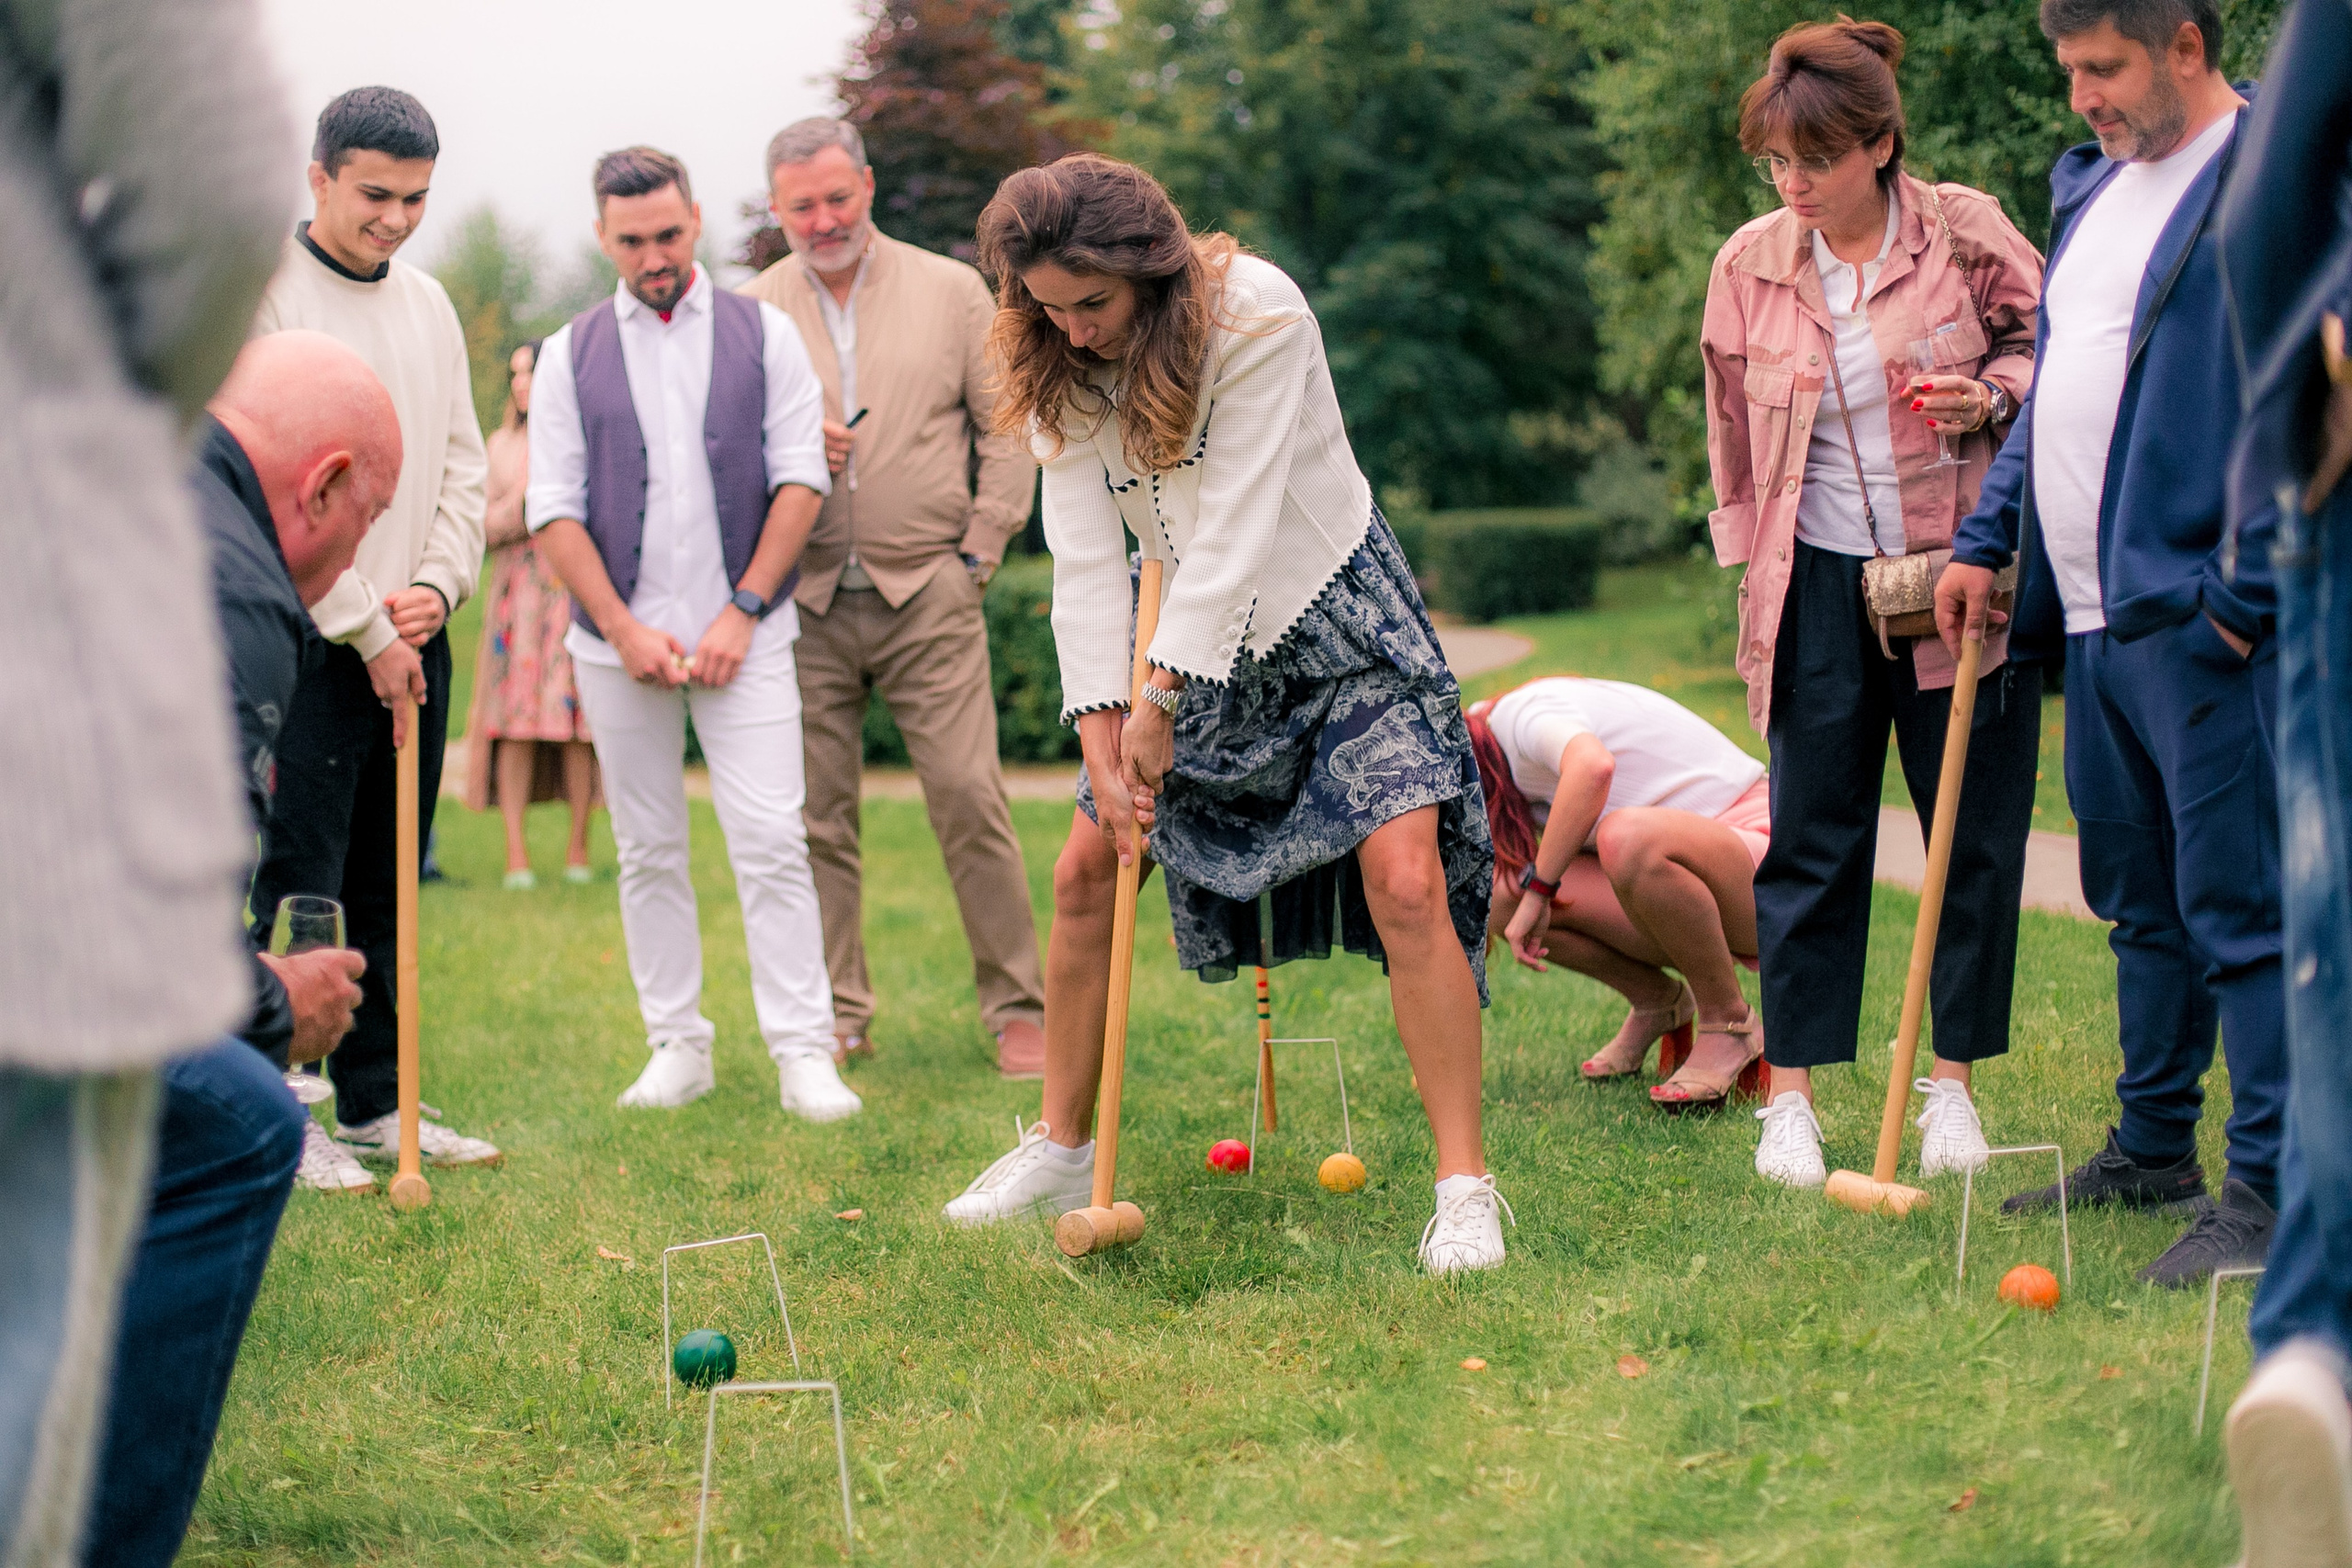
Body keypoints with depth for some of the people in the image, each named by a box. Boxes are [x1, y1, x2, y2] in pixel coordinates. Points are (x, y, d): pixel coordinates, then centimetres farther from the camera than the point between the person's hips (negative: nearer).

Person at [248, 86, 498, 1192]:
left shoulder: (428, 304, 14)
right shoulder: (265, 293, -8)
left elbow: (460, 466, 16)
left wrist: (436, 586, -2)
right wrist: (367, 629, -12)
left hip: (414, 643, 7)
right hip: (309, 643, -7)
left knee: (387, 887, 10)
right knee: (301, 887, -7)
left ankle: (374, 1105, 16)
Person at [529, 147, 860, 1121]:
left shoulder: (764, 335, 6)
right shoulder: (571, 354, 7)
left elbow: (801, 481, 1)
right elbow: (552, 509, 3)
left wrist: (741, 612, -7)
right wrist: (624, 629, -7)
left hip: (743, 635, -2)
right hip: (619, 639, 2)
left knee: (772, 841, -10)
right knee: (648, 854, 6)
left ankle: (803, 1052, -9)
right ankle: (677, 1047, 13)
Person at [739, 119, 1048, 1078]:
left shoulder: (951, 291, 5)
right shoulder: (752, 312, 8)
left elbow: (1007, 427, 7)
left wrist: (981, 549, 0)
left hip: (926, 593, -2)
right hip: (806, 602, 2)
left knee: (970, 799, -7)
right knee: (816, 817, 3)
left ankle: (1018, 1010, 2)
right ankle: (837, 1019, 12)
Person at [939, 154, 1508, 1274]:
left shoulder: (1258, 317, -26)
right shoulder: (1058, 368, -9)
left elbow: (1234, 533, -27)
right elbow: (1084, 558, -13)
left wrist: (1159, 704, -27)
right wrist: (1101, 741, -20)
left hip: (1333, 619, -5)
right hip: (1191, 641, 5)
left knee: (1405, 880, -19)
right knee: (1085, 873, 3)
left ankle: (1464, 1187, -14)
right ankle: (1061, 1149, 20)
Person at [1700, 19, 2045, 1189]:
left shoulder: (1965, 235, -6)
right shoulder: (1748, 266, 2)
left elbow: (2057, 341, 7)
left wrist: (1990, 397, -13)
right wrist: (1749, 560, 12)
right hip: (1819, 584, 1)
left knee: (1974, 833, 4)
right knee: (1810, 838, 1)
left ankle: (1953, 1083, 16)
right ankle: (1790, 1093, 7)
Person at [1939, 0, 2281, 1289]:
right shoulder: (2091, 186, 18)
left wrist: (2250, 594, -18)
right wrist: (1985, 539, 18)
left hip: (2202, 617, -9)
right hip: (2095, 615, 9)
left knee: (2237, 905, -8)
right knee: (2140, 897, 16)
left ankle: (2270, 1194, -4)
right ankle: (2153, 1149, 27)